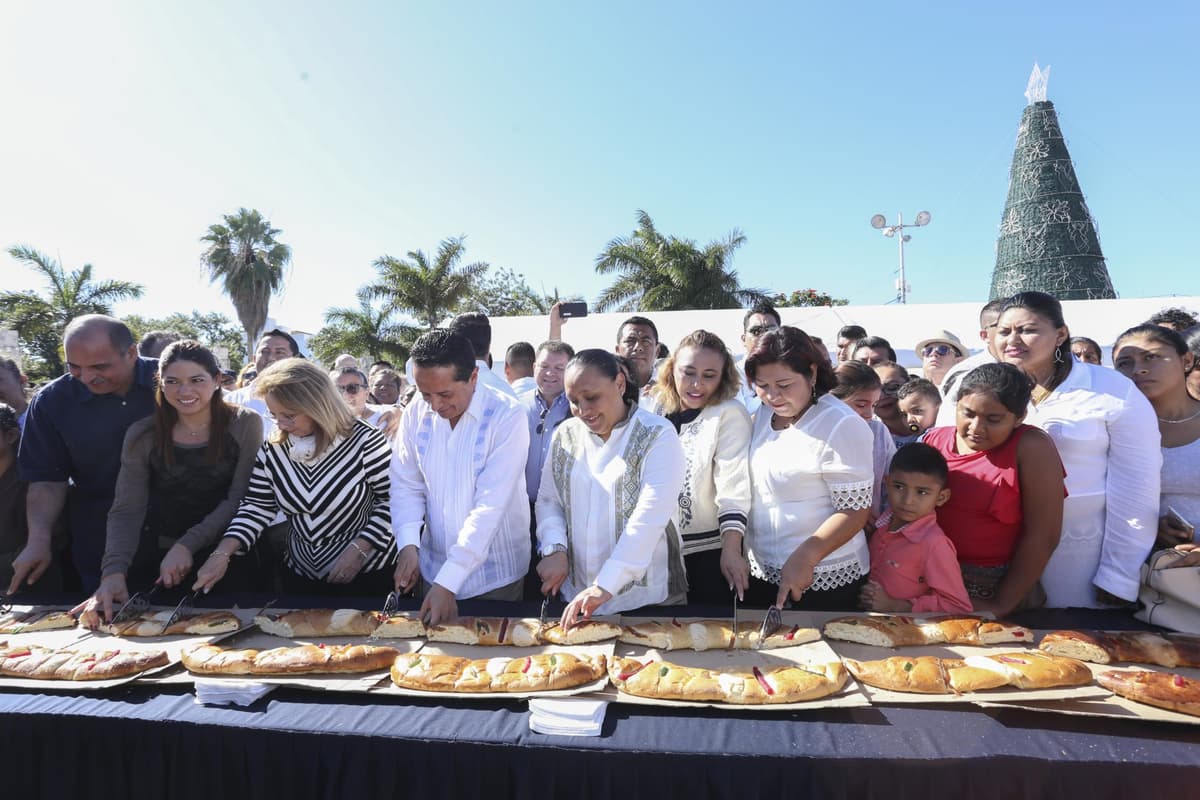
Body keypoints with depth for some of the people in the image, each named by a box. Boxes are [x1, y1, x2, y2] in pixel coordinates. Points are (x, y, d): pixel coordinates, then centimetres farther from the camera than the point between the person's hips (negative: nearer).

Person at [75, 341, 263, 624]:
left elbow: (240, 499, -11)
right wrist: (114, 571, -22)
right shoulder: (142, 434, -3)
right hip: (154, 561, 2)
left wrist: (188, 545, -21)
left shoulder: (245, 424, -7)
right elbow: (126, 511, -7)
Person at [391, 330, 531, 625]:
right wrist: (408, 544, -15)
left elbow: (490, 504, -23)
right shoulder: (416, 412, -5)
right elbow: (406, 485, 1)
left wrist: (448, 583, -25)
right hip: (433, 566, 4)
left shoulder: (507, 416, -19)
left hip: (494, 575, -3)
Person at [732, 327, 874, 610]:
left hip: (823, 579, -6)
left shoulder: (842, 426, -17)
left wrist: (804, 558, -24)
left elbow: (855, 510, -17)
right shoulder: (763, 414, 4)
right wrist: (732, 548, 2)